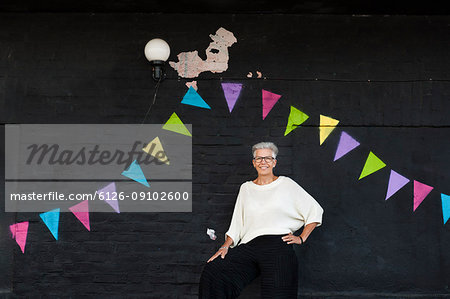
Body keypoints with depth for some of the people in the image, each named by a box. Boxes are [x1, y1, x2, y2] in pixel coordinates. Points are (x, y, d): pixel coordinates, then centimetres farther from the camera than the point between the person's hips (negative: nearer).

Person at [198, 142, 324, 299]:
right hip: (248, 247, 3)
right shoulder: (246, 188, 24)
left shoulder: (286, 184, 13)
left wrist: (302, 238, 4)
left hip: (277, 244, -3)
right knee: (211, 272, -22)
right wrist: (226, 246, 7)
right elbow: (236, 224, 22)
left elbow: (315, 210, 12)